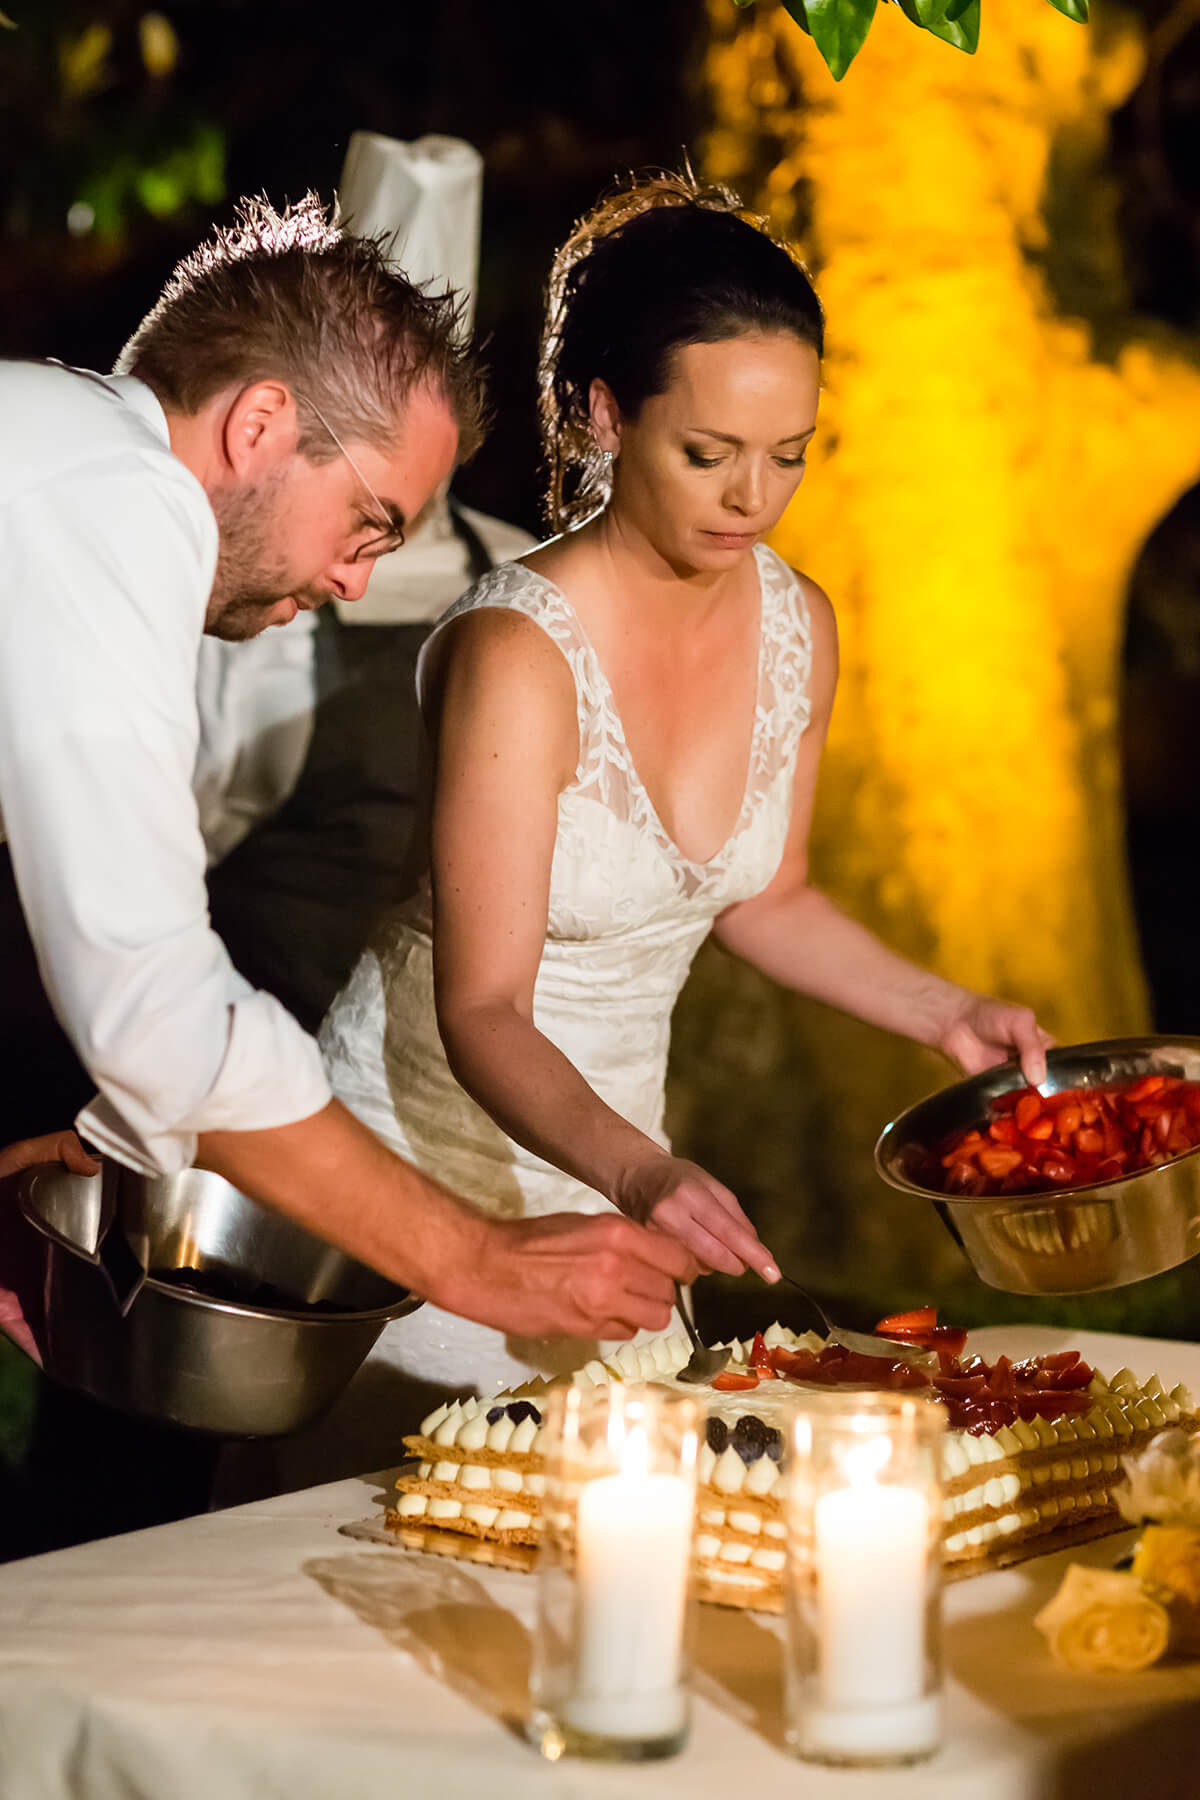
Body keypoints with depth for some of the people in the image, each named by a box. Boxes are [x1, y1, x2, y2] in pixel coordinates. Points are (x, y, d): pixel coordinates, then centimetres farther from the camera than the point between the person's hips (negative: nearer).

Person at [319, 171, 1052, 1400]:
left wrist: (945, 1011, 2)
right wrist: (634, 1171, -41)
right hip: (431, 1136, -5)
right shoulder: (519, 653, -25)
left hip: (608, 1137, 6)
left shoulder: (797, 627, -4)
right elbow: (483, 1011, -26)